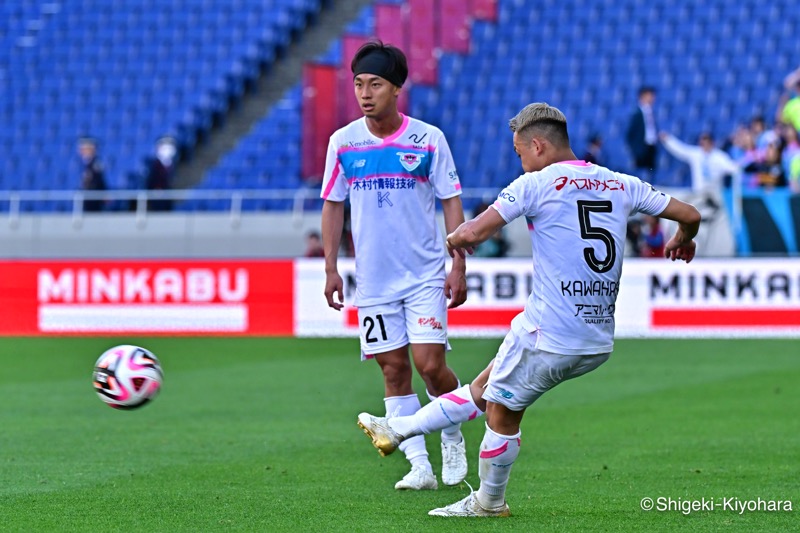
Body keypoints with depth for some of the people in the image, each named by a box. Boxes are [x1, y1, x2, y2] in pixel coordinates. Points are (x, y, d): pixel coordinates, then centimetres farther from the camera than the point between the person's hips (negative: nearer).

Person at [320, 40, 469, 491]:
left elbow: (452, 201, -1)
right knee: (394, 370, 1)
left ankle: (453, 435, 17)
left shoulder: (428, 139, -4)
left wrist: (459, 267, -6)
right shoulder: (343, 142, 1)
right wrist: (331, 268, 5)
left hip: (426, 275, -2)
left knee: (429, 364, -11)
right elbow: (333, 205, 10)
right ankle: (420, 466, 5)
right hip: (374, 280, 2)